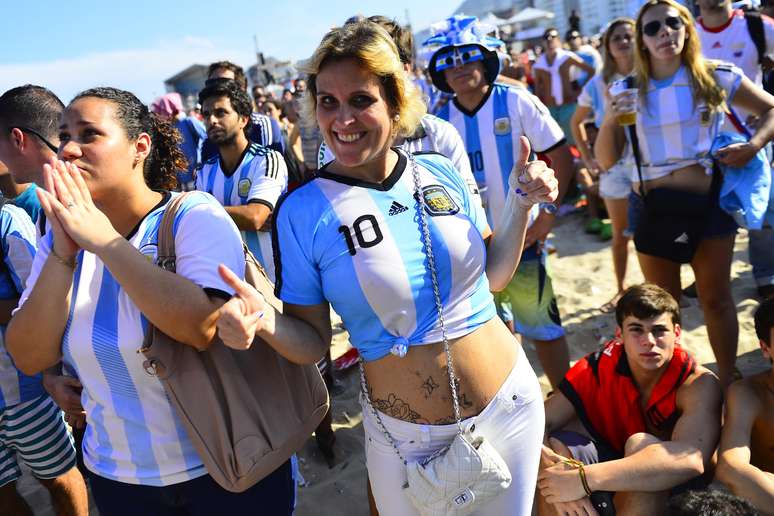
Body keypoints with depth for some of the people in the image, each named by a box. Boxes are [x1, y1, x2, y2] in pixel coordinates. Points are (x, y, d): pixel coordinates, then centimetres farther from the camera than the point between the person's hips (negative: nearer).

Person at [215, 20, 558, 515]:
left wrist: (521, 203, -6)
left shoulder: (441, 173, -5)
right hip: (407, 436, -3)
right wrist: (265, 322, -27)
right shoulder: (301, 212, -13)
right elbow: (312, 338, -7)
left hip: (513, 402, 3)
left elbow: (492, 276, 7)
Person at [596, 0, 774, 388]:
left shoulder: (717, 77, -1)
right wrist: (609, 119, -18)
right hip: (650, 205, 1)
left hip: (708, 199, -1)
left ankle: (727, 380, 26)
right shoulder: (628, 91, 1)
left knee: (716, 298, 10)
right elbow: (606, 161, -1)